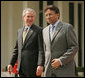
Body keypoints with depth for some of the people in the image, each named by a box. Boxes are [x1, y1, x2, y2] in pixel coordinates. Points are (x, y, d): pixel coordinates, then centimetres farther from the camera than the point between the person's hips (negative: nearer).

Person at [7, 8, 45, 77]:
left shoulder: (39, 30, -4)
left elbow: (41, 49, -11)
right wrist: (11, 63, 13)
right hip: (21, 68, 6)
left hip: (33, 68, -6)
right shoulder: (20, 31, 16)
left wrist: (40, 65, -20)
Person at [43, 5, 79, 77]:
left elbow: (74, 47, -9)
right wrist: (46, 65, 15)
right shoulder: (45, 30, 16)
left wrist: (61, 61, -16)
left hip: (65, 69, -5)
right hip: (49, 71, 5)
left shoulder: (67, 27, -4)